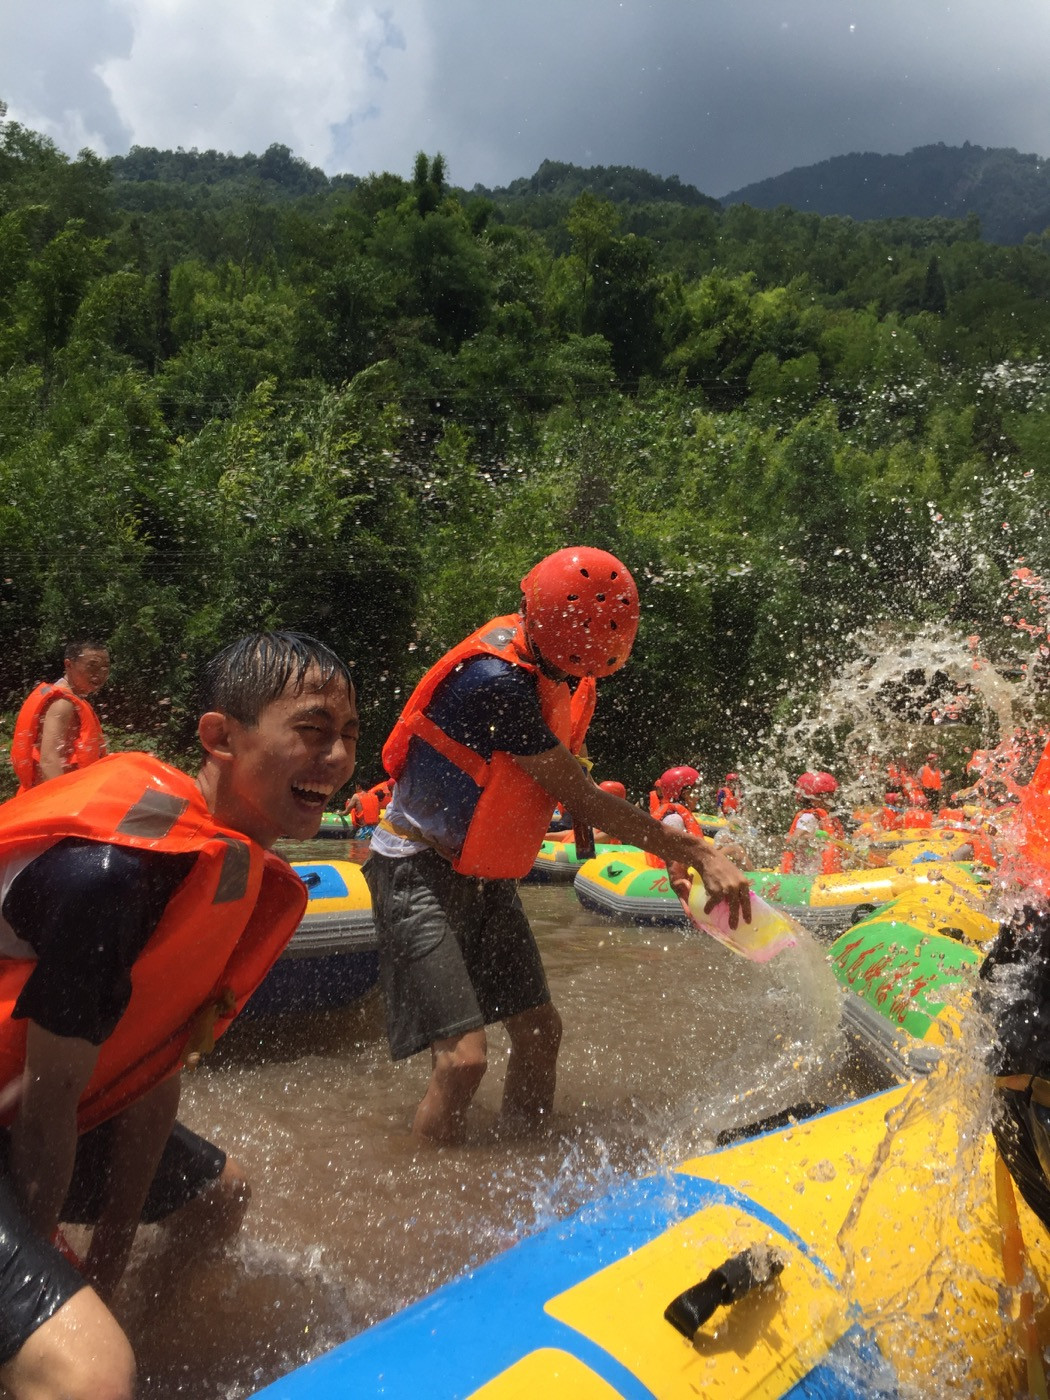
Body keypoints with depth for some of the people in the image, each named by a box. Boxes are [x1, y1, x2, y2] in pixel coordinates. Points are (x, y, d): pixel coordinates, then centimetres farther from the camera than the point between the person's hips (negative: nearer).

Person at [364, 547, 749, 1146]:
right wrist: (699, 854, -19)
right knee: (464, 1057, -16)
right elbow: (582, 799, -24)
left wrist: (668, 855, 1)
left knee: (540, 1032, 12)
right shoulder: (498, 680, -29)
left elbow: (577, 782, 8)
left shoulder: (547, 661, -1)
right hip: (422, 876, -9)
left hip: (485, 878, 9)